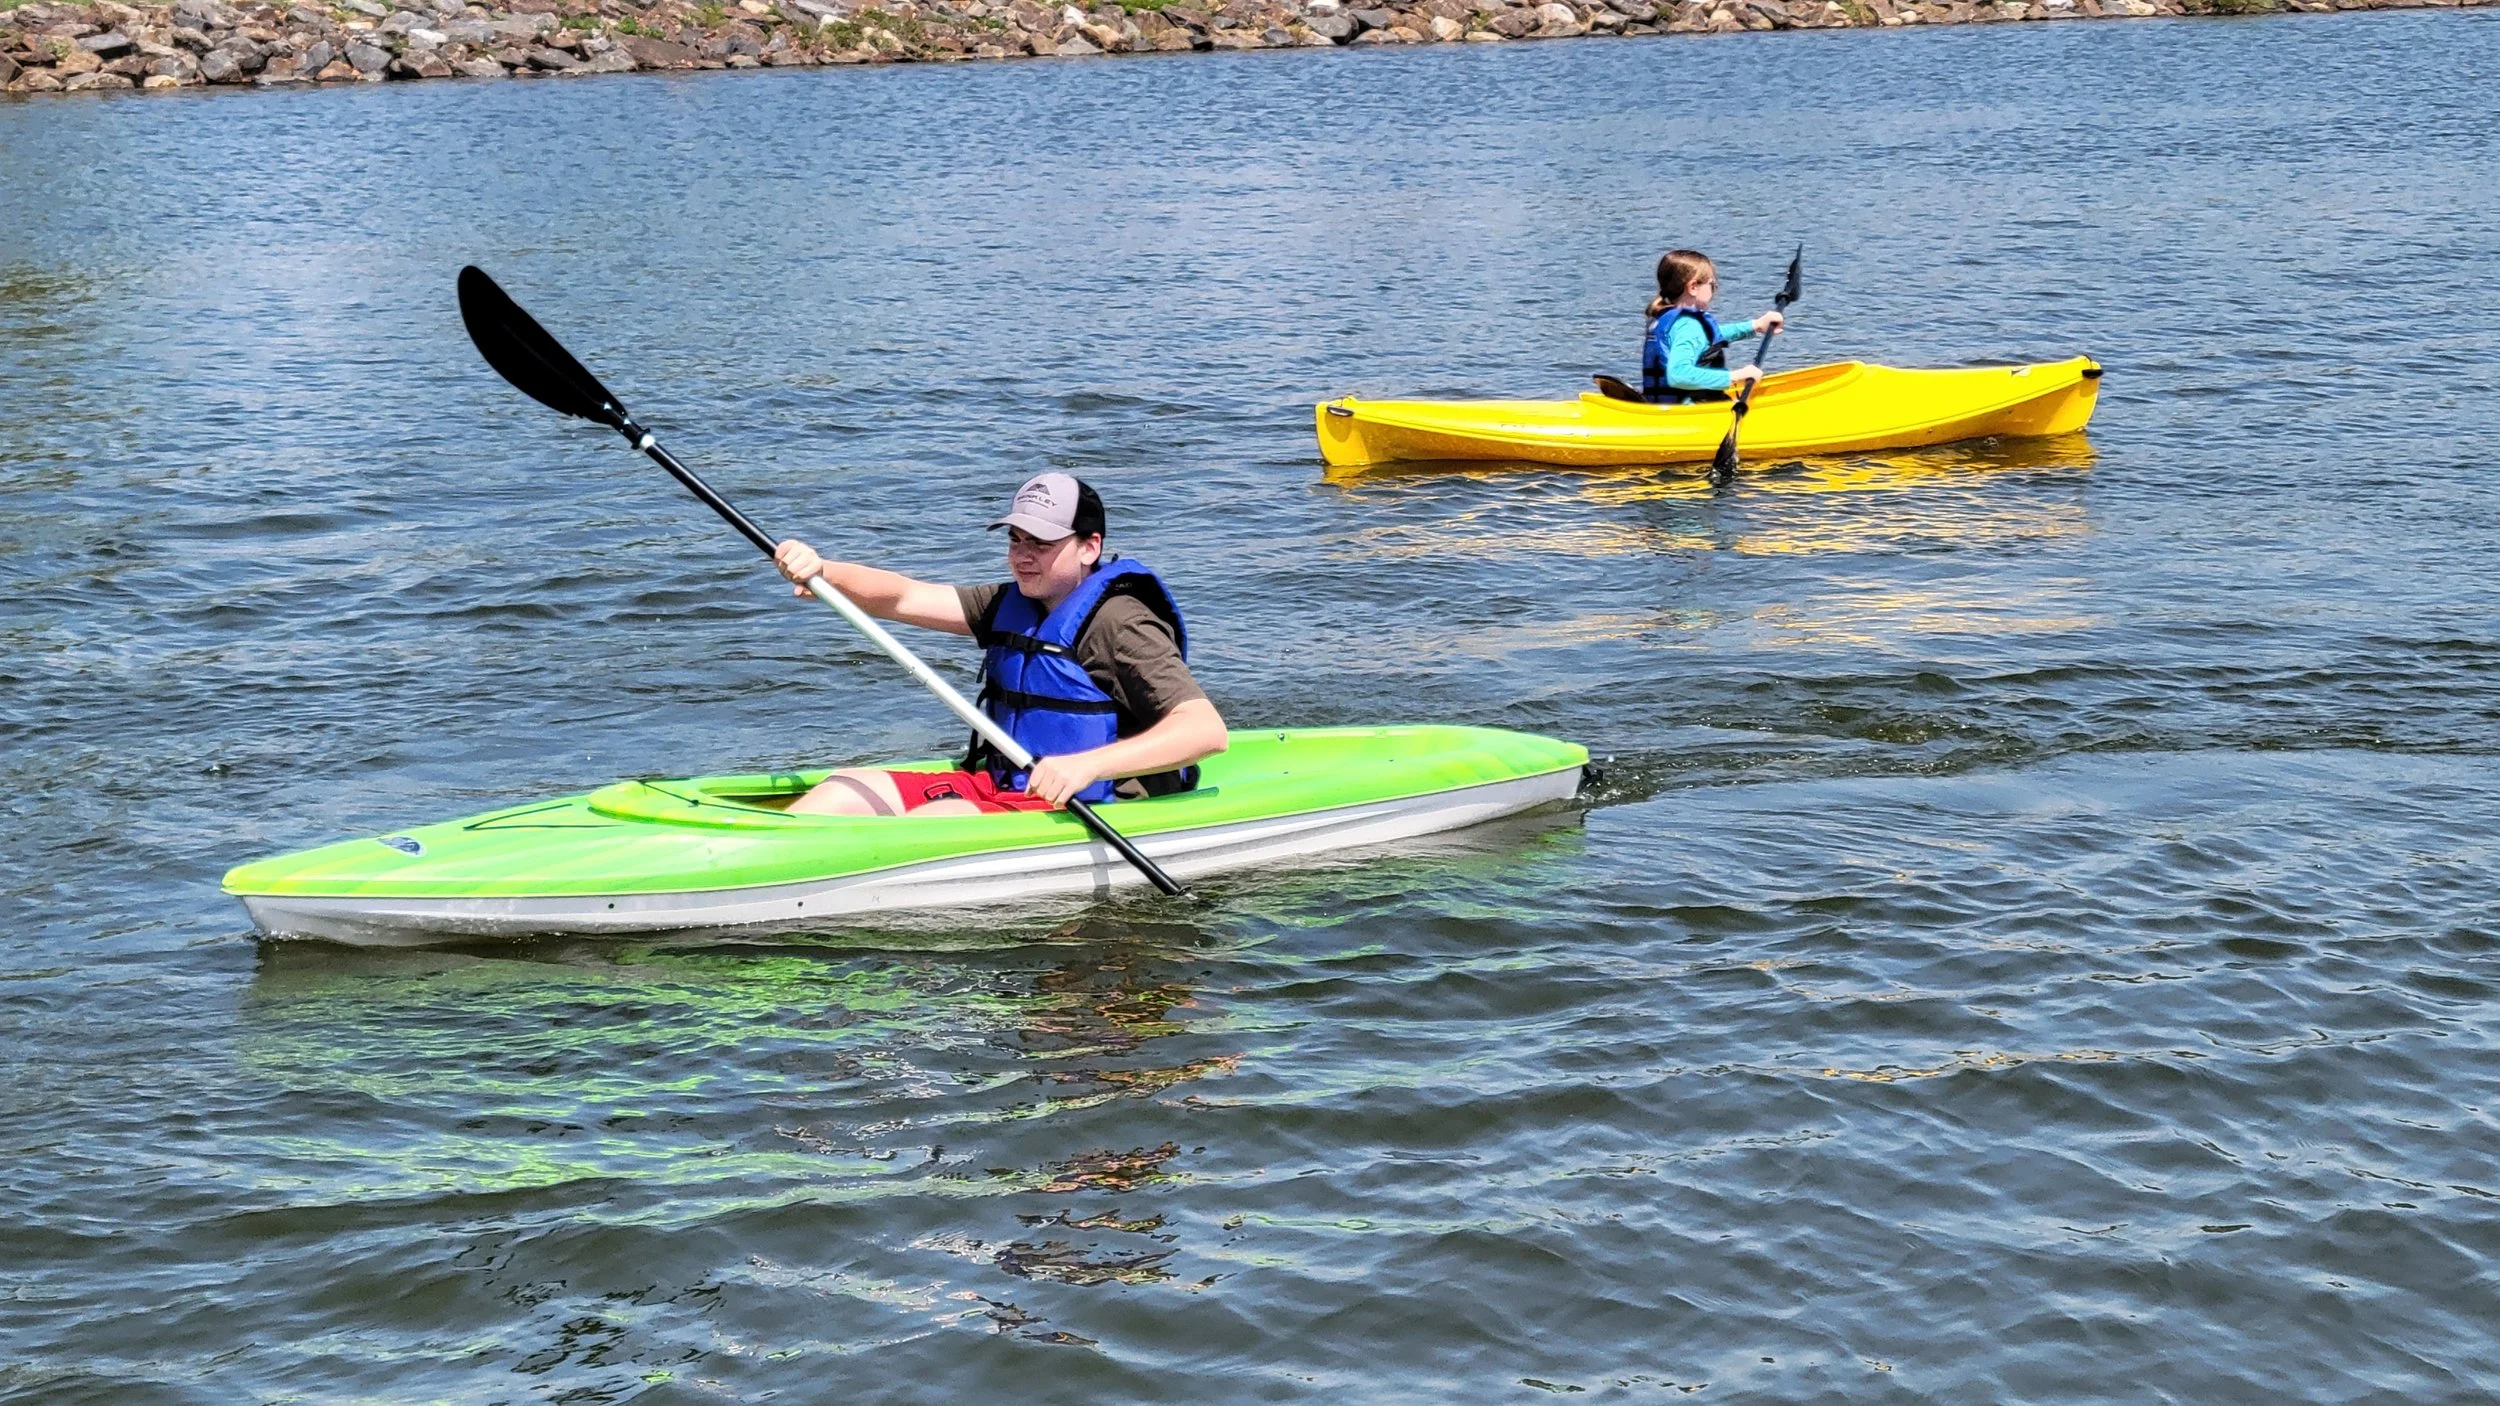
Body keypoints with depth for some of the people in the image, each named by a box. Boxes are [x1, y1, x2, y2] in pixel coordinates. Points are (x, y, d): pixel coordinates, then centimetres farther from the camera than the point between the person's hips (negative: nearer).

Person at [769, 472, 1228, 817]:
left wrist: (1087, 765, -35)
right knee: (843, 793, -2)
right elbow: (902, 598, 6)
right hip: (995, 785, 9)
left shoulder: (1118, 622, -14)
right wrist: (821, 571, -13)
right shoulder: (1010, 605, 12)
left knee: (926, 822, -28)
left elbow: (1207, 730, -24)